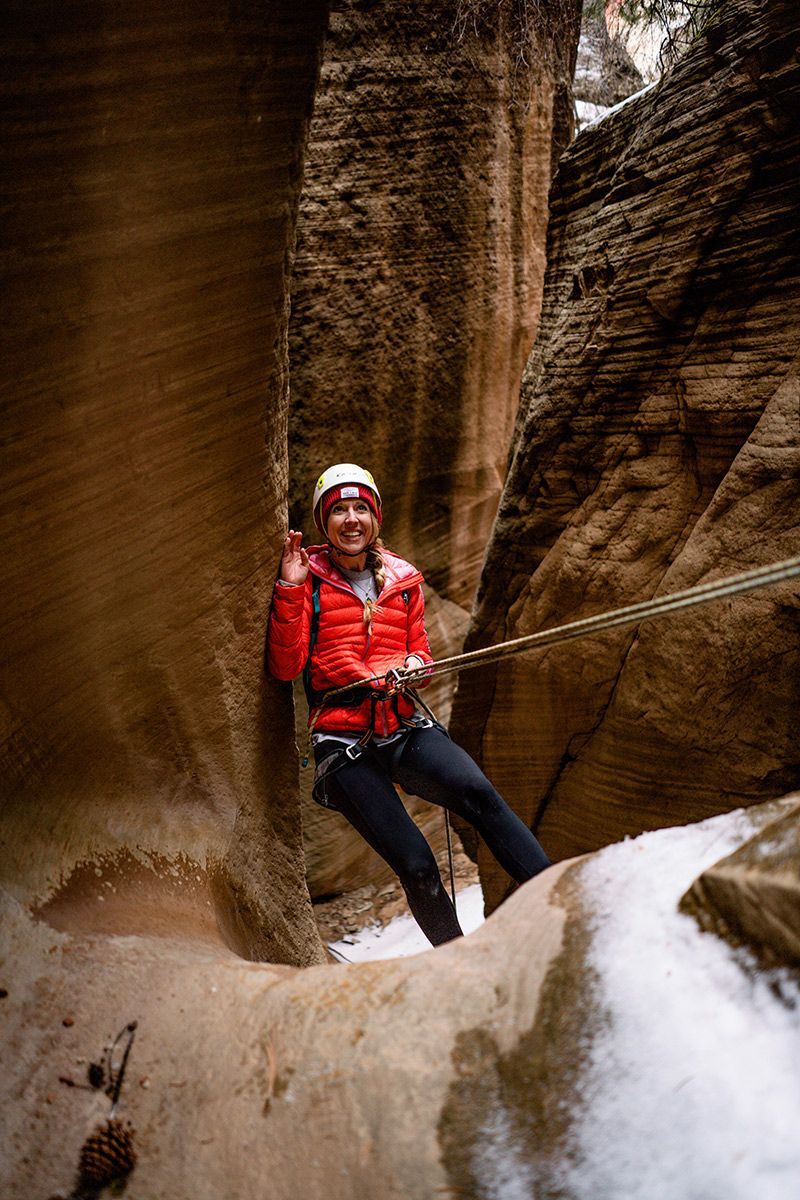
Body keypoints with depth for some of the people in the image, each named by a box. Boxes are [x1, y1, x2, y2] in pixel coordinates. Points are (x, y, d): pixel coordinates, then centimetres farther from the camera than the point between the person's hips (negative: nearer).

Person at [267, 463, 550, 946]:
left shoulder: (402, 579, 15)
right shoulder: (309, 579, 4)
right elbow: (285, 667, -4)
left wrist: (414, 667, -1)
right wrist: (290, 589, -12)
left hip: (406, 729, 3)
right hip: (343, 742, -3)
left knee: (480, 795, -27)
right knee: (416, 866, -12)